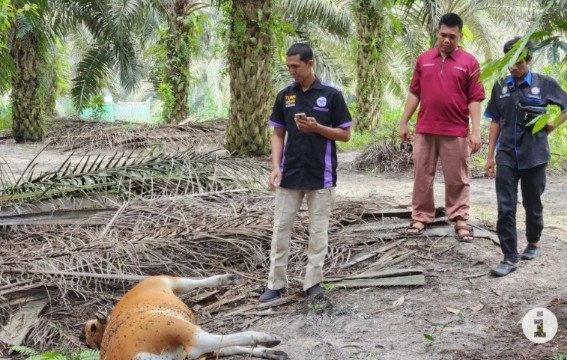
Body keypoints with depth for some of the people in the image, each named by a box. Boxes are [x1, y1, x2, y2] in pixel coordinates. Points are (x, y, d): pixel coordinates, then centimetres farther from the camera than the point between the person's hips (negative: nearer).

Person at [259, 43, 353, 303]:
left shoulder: (331, 95, -6)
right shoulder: (285, 96, 4)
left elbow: (345, 135, -3)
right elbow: (278, 134, 7)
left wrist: (317, 128, -18)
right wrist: (276, 167, -6)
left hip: (320, 175, -3)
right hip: (289, 174, 3)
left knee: (317, 231, 5)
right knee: (281, 228, 5)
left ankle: (313, 282, 16)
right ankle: (276, 283, 13)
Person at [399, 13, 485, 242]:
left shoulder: (469, 62, -2)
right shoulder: (423, 59, 7)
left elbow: (475, 99, -4)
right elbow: (414, 93, 10)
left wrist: (476, 131, -10)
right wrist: (404, 123, 8)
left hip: (455, 132, -3)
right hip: (424, 130, 3)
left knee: (457, 179, 4)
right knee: (422, 176, 9)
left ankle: (460, 221, 11)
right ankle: (421, 217, 18)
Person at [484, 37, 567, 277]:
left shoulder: (545, 84, -3)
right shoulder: (500, 87, 4)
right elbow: (496, 122, 9)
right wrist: (490, 156, 7)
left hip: (534, 156, -1)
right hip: (506, 156, 1)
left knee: (532, 203, 13)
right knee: (505, 208, -6)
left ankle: (533, 242, 37)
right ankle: (510, 258, -3)